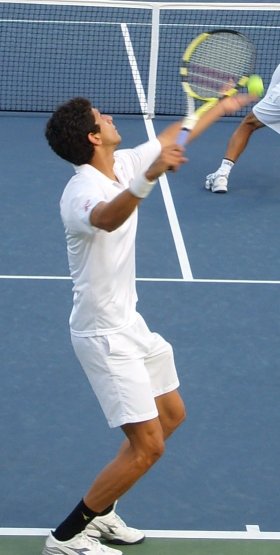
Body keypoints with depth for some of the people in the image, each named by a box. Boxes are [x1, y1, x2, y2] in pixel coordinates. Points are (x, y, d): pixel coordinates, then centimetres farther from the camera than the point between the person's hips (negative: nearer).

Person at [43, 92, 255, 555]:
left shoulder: (121, 165, -1)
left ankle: (98, 512, 27)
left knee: (171, 415, 21)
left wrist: (219, 109, 31)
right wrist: (148, 178, -69)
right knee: (148, 446, -11)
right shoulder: (82, 191, -27)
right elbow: (106, 219, -53)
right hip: (104, 335, -10)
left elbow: (169, 138, 19)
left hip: (129, 323, 10)